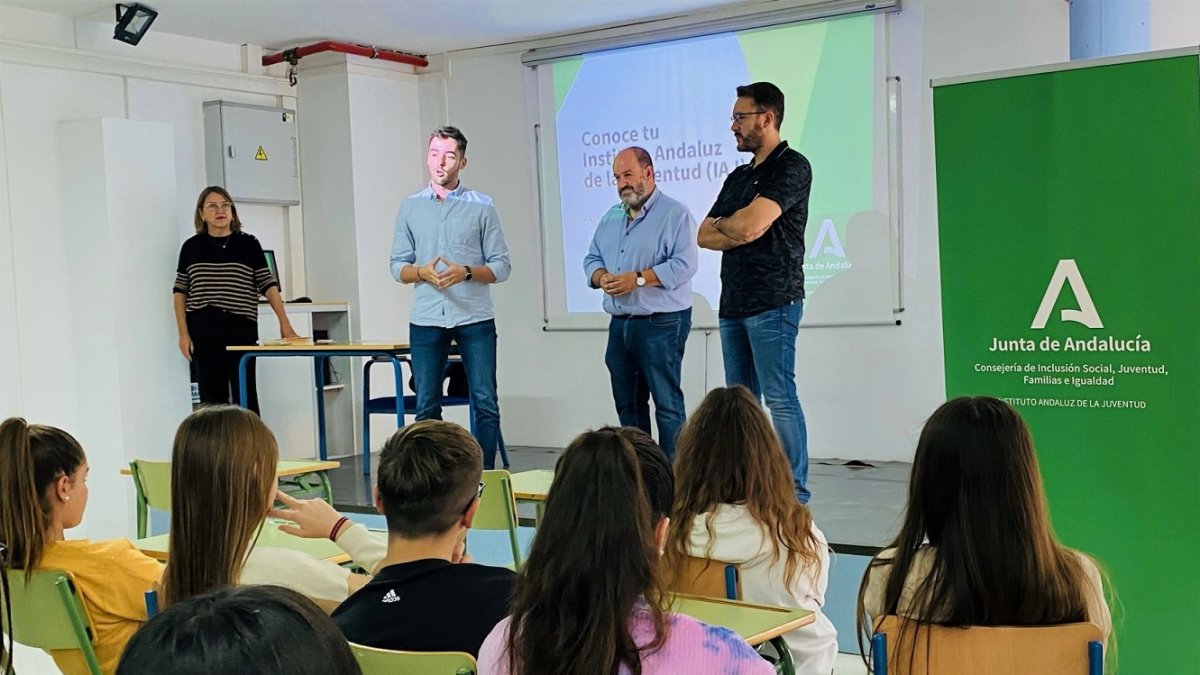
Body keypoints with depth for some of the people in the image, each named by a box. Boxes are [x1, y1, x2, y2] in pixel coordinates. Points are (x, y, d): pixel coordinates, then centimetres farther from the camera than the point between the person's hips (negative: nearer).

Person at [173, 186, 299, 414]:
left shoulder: (248, 244, 4)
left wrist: (284, 323, -9)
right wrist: (183, 334, 4)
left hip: (241, 329, -1)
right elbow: (180, 292, 11)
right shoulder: (192, 247, 8)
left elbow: (268, 285, 0)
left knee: (245, 395, 0)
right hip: (203, 331, 2)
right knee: (211, 396, 5)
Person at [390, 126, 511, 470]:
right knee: (426, 407, 5)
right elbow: (398, 266, 10)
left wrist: (466, 272, -15)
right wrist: (422, 272, -11)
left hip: (475, 318, -2)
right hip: (426, 320, 2)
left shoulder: (482, 206, 5)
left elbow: (501, 266, 3)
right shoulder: (411, 207, 11)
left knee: (485, 403, -2)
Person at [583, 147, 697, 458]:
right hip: (619, 324, 7)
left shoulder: (674, 214, -6)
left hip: (661, 324, -7)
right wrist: (601, 277, -6)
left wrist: (638, 278, -21)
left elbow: (684, 264, -16)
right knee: (627, 403, 12)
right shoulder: (611, 217, 17)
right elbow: (592, 259, 17)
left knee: (667, 403, -5)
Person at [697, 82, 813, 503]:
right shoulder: (737, 177, 20)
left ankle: (794, 494, -4)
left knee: (780, 399, -9)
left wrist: (723, 224, 5)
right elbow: (704, 236, 15)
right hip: (733, 304, 9)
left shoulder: (792, 167, -5)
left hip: (773, 302, -8)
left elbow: (750, 225, -17)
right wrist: (739, 231, -3)